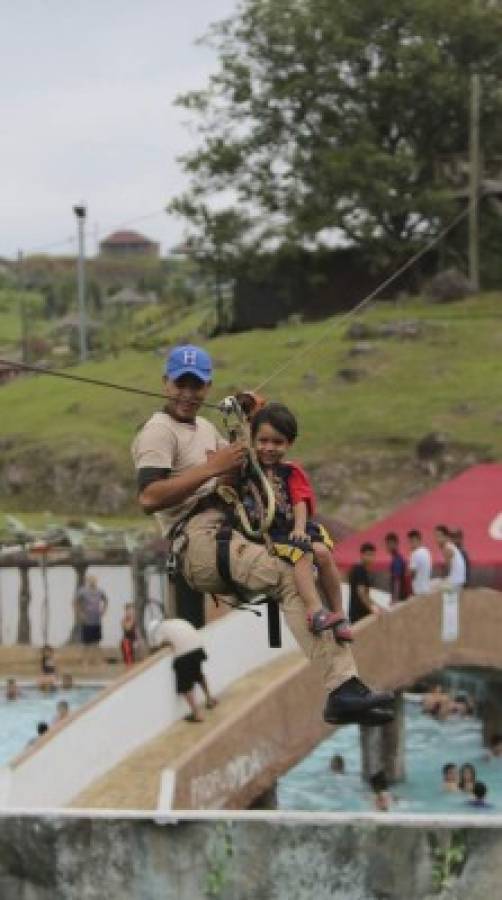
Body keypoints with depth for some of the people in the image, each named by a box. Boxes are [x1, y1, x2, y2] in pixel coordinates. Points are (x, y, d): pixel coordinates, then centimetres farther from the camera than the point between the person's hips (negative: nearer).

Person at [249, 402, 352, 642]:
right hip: (265, 531, -2)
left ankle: (338, 613, -15)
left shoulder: (291, 472, 11)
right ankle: (314, 609, -44)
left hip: (293, 527, 2)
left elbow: (300, 501, -1)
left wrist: (300, 528, -18)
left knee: (323, 553, -24)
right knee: (300, 554, -32)